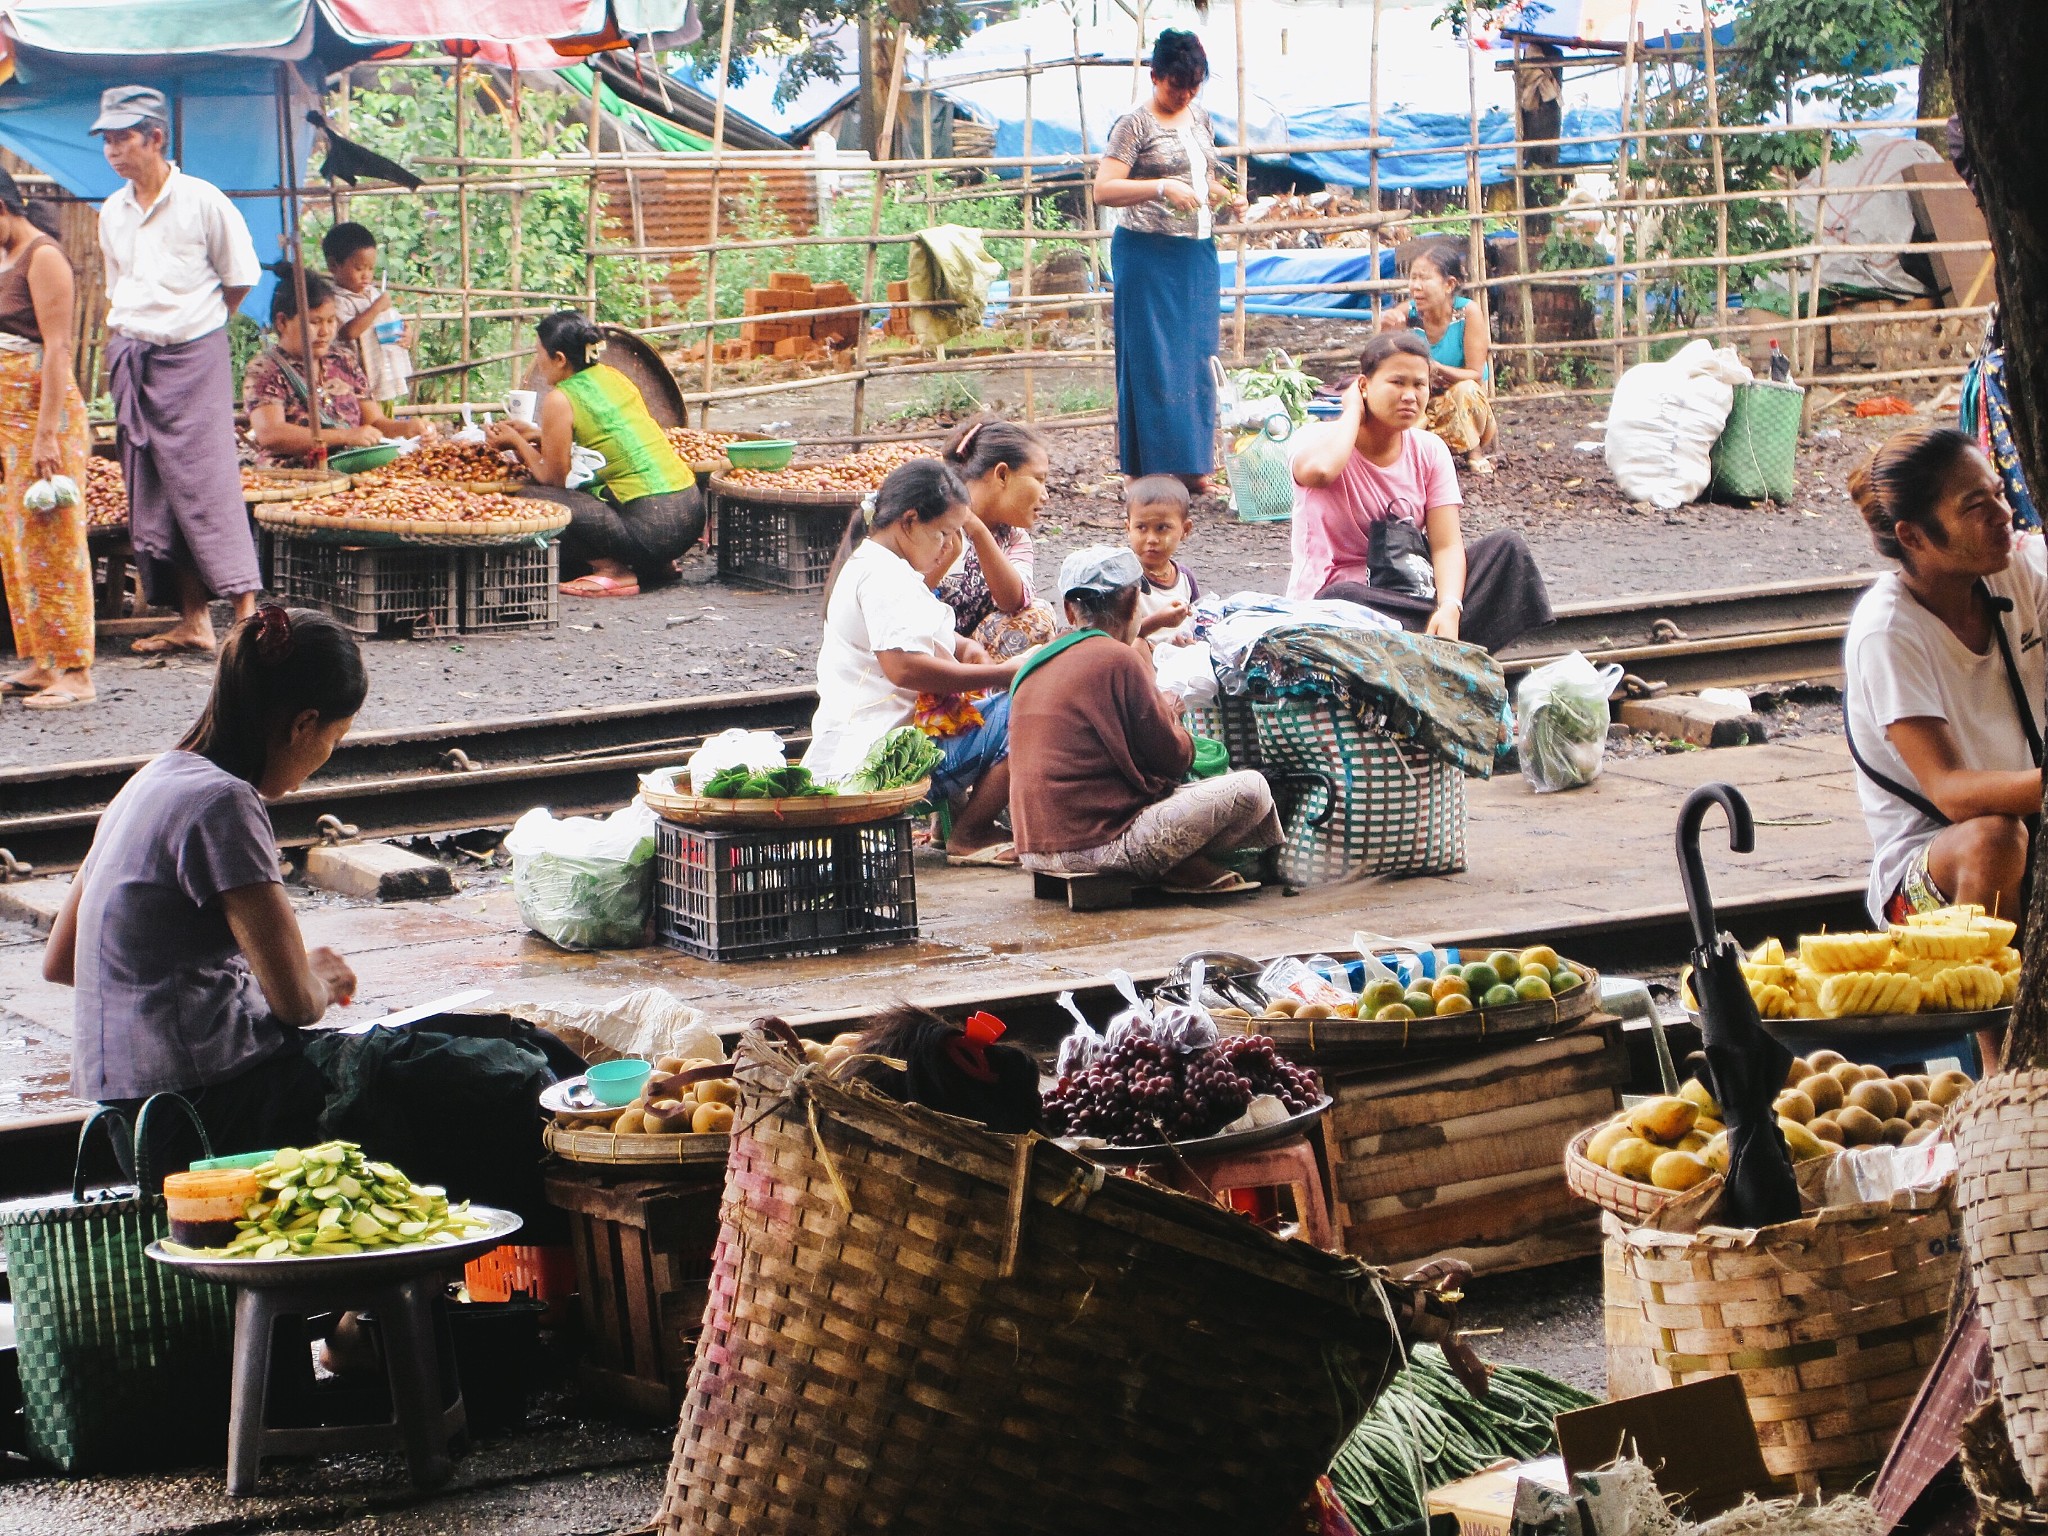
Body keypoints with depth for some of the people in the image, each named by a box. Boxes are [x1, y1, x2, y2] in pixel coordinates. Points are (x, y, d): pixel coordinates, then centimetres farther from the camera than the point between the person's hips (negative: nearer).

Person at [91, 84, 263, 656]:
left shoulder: (202, 201, -7)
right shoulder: (112, 213, 10)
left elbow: (239, 278, 1)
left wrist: (193, 328, 5)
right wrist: (116, 352, 13)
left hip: (192, 356, -6)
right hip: (133, 362, 6)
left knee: (206, 483, -11)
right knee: (151, 494, 4)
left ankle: (247, 614, -10)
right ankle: (192, 620, 8)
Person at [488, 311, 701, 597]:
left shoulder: (560, 400, -8)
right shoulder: (612, 376, 14)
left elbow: (552, 477, -1)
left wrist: (516, 442, 14)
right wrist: (534, 434, 29)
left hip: (653, 526, -8)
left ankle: (613, 570, -4)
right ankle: (658, 565, 19)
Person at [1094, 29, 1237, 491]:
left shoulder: (1201, 119, 12)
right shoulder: (1134, 124, -9)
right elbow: (1104, 189, -17)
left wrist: (1218, 191, 5)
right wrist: (1163, 187, -27)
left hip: (1197, 254, 7)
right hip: (1147, 256, -7)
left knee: (1196, 359, 7)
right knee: (1152, 361, -5)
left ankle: (1192, 465, 14)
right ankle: (1148, 470, -2)